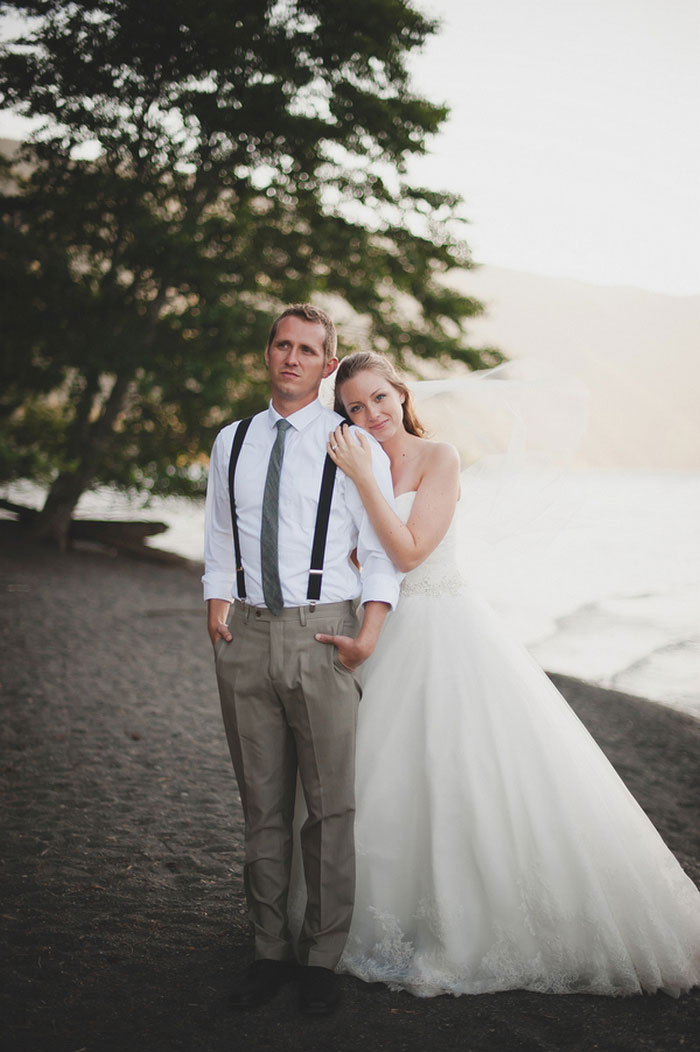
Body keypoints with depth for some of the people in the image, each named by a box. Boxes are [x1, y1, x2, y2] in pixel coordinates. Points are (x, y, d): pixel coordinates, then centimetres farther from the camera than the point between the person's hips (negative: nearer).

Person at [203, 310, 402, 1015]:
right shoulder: (232, 442, 13)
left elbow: (382, 547, -1)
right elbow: (219, 538, 17)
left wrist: (371, 628, -13)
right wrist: (217, 601, 1)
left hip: (323, 634, -3)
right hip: (246, 635, 3)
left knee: (331, 805, 1)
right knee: (262, 804, 9)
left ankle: (323, 958, 13)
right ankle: (270, 950, 21)